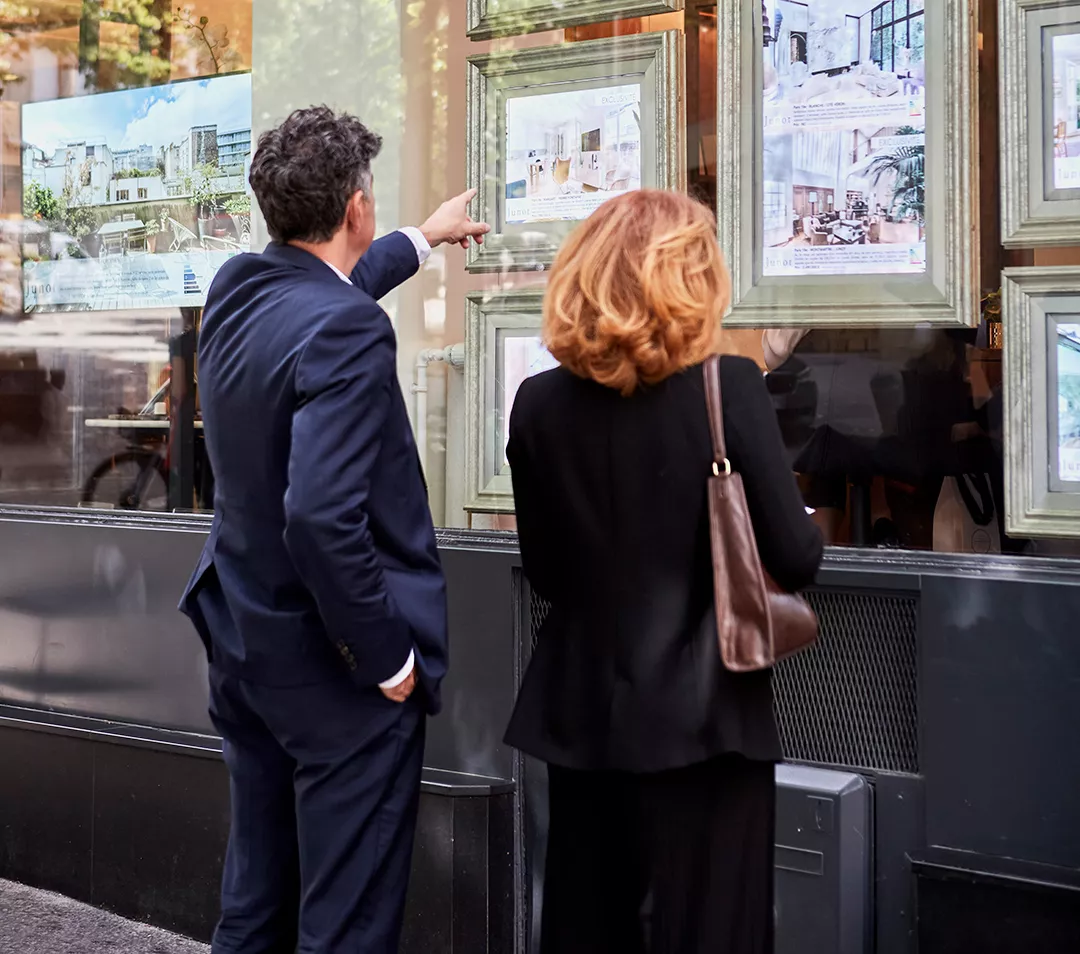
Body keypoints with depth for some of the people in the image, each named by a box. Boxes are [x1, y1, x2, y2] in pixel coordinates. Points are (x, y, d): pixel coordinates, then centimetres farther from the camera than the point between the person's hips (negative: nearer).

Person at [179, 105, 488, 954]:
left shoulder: (237, 289, 2)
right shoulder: (347, 332, -24)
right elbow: (322, 519, -32)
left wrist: (425, 237, 40)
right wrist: (388, 658, -20)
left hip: (244, 641, 9)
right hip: (333, 667, -8)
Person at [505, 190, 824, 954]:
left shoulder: (540, 404, -2)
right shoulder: (730, 389, -13)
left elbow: (545, 572, 6)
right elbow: (795, 559, -12)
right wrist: (804, 532, 10)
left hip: (582, 716, 4)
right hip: (702, 716, -4)